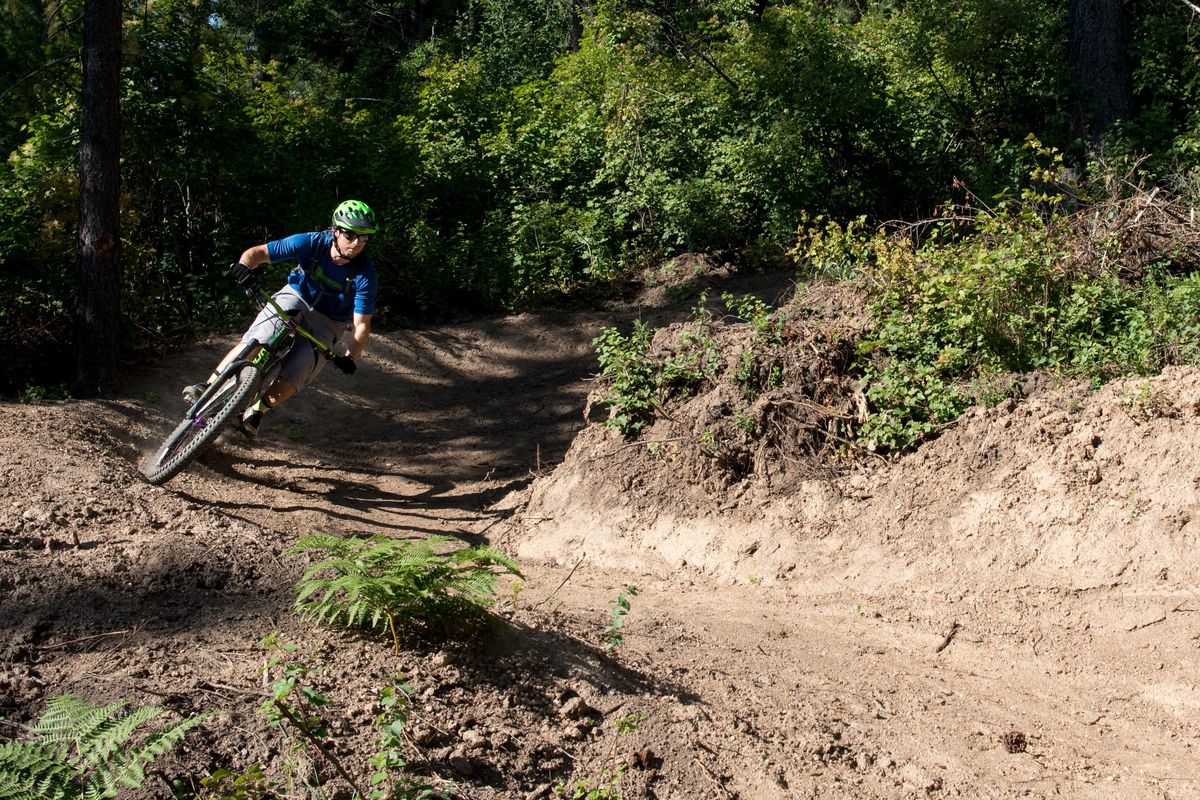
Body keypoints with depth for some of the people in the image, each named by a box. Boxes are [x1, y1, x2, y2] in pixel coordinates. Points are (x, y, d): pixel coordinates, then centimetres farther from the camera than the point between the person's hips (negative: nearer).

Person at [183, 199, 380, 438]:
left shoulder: (365, 275, -25)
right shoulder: (311, 243, -22)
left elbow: (361, 324, -24)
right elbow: (258, 252, -19)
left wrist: (350, 357, -41)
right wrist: (245, 266, -42)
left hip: (327, 324, -1)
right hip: (296, 299, 1)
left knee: (295, 373, -20)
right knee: (253, 342, -24)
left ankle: (257, 411, 1)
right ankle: (207, 388, -18)